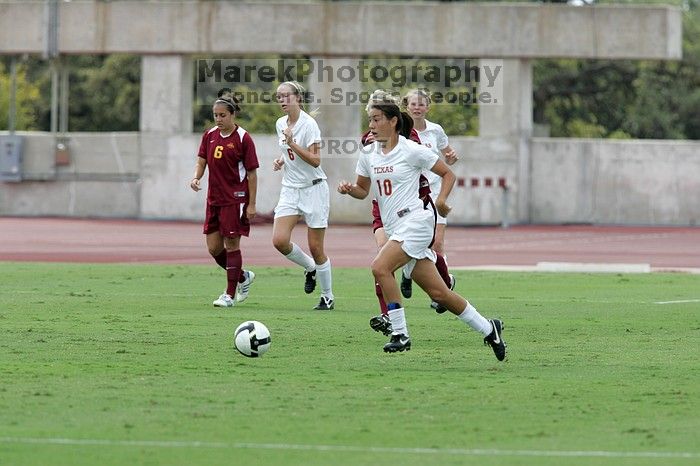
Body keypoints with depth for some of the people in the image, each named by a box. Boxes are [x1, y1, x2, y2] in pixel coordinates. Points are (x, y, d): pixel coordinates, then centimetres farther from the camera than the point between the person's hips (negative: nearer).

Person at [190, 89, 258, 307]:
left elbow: (252, 173, -8)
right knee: (214, 248, 6)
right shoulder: (209, 136, 7)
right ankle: (243, 277, 29)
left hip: (235, 199, -6)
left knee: (232, 245, -3)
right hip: (214, 199, 6)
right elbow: (202, 160, 9)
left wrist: (252, 204, -11)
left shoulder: (243, 138, -10)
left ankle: (230, 294, 4)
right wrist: (196, 177, -14)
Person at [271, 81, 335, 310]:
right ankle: (310, 268, 16)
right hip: (290, 189, 6)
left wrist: (292, 143, -28)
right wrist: (281, 161, 5)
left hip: (313, 188, -6)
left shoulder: (308, 124, -14)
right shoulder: (281, 124, 8)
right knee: (279, 240, -12)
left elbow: (315, 160, -20)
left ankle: (328, 297, 13)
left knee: (315, 248, -3)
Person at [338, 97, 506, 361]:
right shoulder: (368, 154, 11)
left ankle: (400, 334, -18)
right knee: (438, 292, 5)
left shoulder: (412, 151, -6)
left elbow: (448, 174, 2)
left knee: (380, 267, -25)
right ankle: (487, 329, 19)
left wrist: (441, 200, -14)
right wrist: (349, 189, -2)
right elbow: (363, 190, 20)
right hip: (395, 228, 7)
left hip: (415, 220, -7)